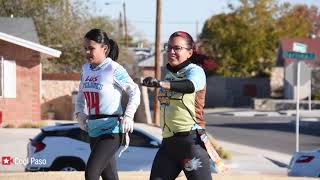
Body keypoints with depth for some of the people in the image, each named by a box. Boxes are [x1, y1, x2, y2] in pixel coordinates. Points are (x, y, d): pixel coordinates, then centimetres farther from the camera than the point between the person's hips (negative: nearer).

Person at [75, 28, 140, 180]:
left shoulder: (114, 69, -13)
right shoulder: (86, 69, 7)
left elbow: (134, 92, -8)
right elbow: (81, 95, 20)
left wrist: (128, 117, -17)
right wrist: (80, 115, 5)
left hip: (111, 131, -7)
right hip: (94, 131, 7)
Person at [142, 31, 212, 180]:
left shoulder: (195, 71, -8)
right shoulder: (169, 75, 15)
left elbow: (190, 86, -32)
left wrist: (161, 84, -47)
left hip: (191, 141, -8)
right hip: (168, 142, 8)